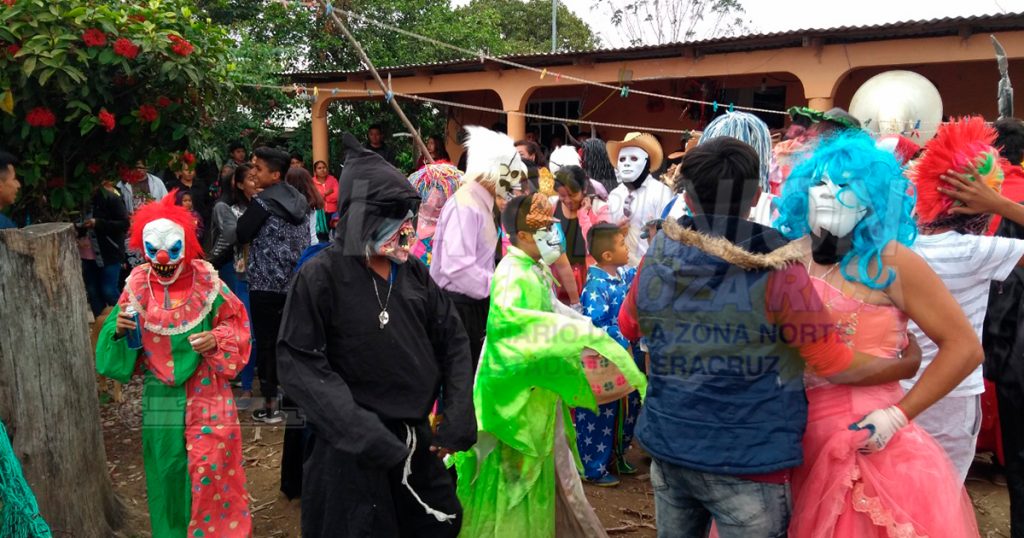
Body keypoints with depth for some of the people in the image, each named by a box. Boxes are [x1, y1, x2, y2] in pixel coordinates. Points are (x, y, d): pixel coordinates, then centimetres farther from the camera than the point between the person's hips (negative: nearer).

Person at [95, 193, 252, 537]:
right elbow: (124, 347, 5)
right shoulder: (137, 288, -1)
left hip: (206, 394, -3)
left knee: (211, 469, -1)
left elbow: (237, 325, -2)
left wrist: (217, 341, -21)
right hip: (161, 398, 3)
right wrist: (119, 330, -16)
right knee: (168, 470, 13)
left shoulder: (207, 283, -8)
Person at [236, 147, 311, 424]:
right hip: (295, 282, 6)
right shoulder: (300, 200, 8)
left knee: (266, 342, 2)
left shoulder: (263, 202, -12)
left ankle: (270, 405, 7)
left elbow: (241, 234, -8)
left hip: (266, 282, -6)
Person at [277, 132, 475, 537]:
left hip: (417, 440, 6)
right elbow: (299, 362, -16)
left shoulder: (413, 273, 4)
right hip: (352, 451, -5)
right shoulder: (320, 276, -12)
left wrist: (459, 414, -4)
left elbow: (453, 341, 7)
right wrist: (359, 429, -23)